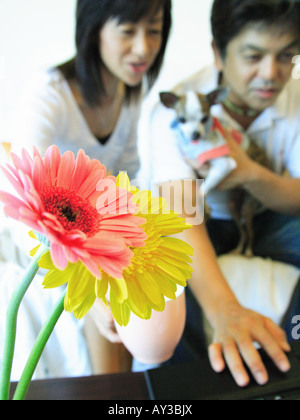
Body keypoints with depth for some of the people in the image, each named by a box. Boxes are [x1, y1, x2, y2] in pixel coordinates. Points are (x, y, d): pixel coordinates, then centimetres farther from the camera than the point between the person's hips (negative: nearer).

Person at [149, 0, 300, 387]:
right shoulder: (177, 109, -27)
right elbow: (181, 210, -41)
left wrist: (252, 173, -37)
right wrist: (226, 310, -57)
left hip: (266, 218, 3)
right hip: (204, 221, -3)